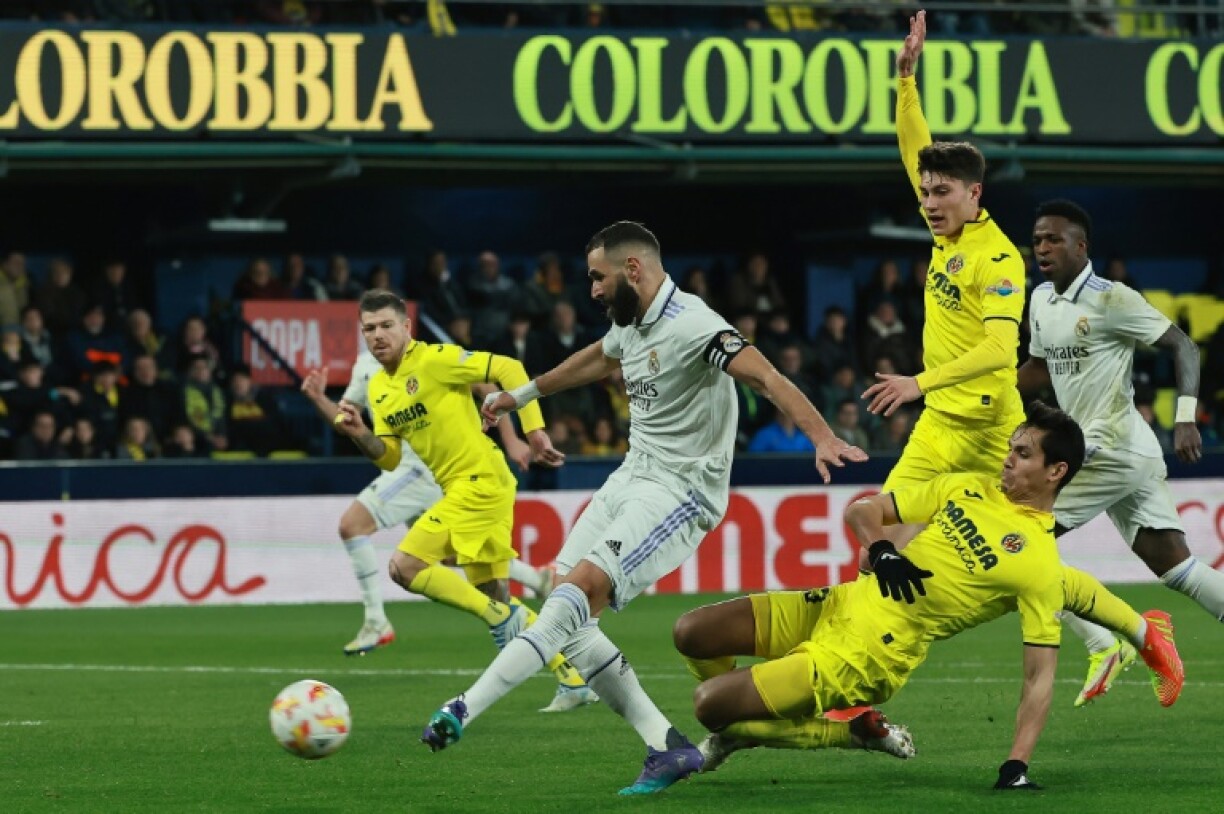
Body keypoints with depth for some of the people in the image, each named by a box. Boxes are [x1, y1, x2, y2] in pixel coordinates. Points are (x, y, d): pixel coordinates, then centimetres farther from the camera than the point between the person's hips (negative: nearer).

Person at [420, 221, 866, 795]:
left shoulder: (689, 324, -16)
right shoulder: (630, 323, 12)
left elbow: (765, 377, -27)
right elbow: (595, 360, 35)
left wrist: (822, 437, -41)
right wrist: (522, 396, 48)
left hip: (680, 491, -10)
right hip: (632, 476, 10)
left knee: (580, 589, -24)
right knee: (568, 617, -2)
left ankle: (464, 712, -28)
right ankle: (668, 748, -3)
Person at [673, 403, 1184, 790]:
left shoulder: (1041, 565, -13)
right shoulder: (969, 487, 7)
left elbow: (1040, 677, -12)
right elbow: (863, 511, 12)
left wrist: (1016, 766, -22)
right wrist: (880, 551, -12)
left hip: (866, 657, -7)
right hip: (842, 604, 7)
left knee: (709, 705, -15)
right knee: (692, 635, 1)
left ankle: (857, 731, 5)